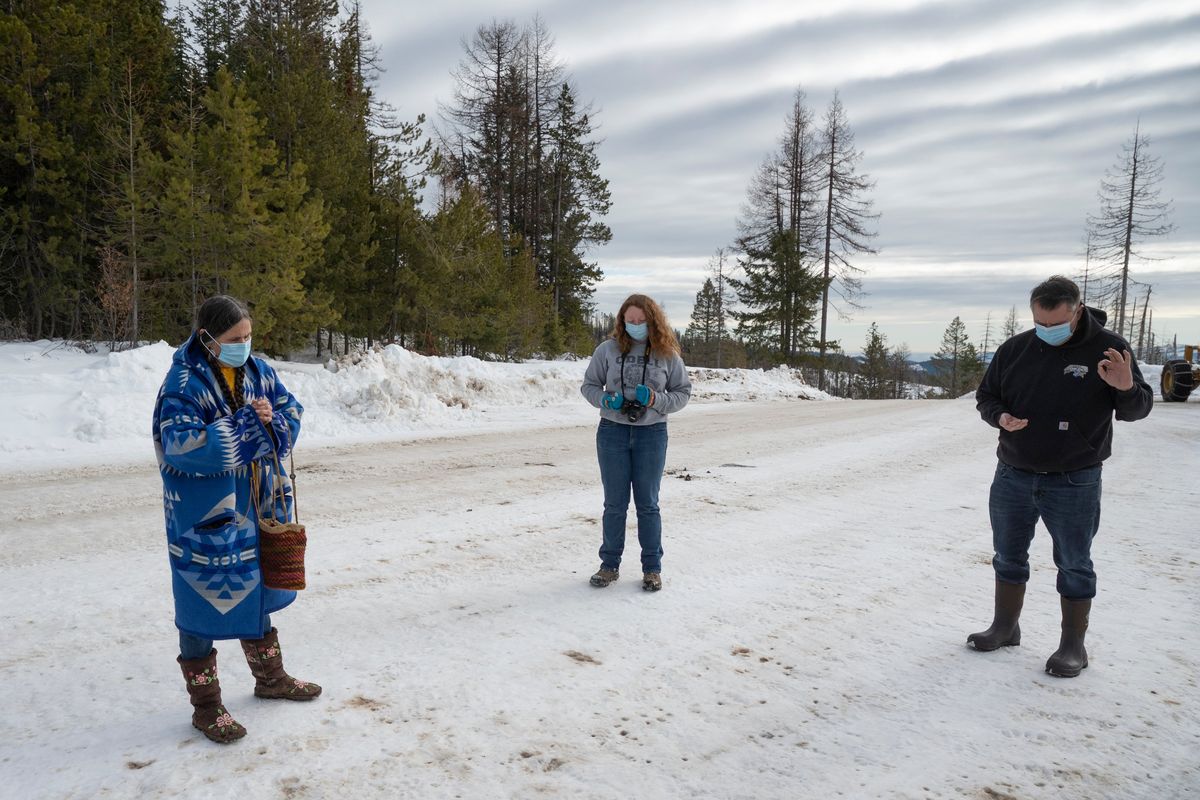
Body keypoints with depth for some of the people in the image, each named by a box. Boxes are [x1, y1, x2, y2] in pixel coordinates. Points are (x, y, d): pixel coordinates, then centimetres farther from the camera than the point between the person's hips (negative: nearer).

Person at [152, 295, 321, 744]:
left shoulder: (256, 370, 2)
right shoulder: (184, 383, -18)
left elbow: (291, 410, 4)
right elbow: (182, 444, -27)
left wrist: (272, 420, -19)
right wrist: (248, 424, -26)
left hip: (257, 507, 7)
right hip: (206, 517, -7)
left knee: (256, 593, 22)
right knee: (203, 606, 6)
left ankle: (270, 678, 40)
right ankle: (206, 707, 23)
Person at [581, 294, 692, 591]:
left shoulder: (666, 353, 0)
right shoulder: (608, 349, -1)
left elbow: (683, 392, 5)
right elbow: (589, 385, 7)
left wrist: (656, 400, -14)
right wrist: (605, 400, -14)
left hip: (652, 433, 0)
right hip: (613, 431, 0)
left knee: (648, 504, 7)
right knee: (615, 503, 8)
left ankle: (652, 568, 19)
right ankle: (610, 564, 22)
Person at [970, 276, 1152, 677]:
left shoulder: (1107, 347, -9)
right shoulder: (1014, 349, -1)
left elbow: (1137, 409, -6)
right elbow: (985, 396, 8)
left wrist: (1127, 389, -29)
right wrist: (1001, 417, -14)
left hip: (1074, 483, -3)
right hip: (1013, 476, 4)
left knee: (1074, 565, 7)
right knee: (1008, 557, 15)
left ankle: (1073, 645, 22)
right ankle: (1005, 628, 32)